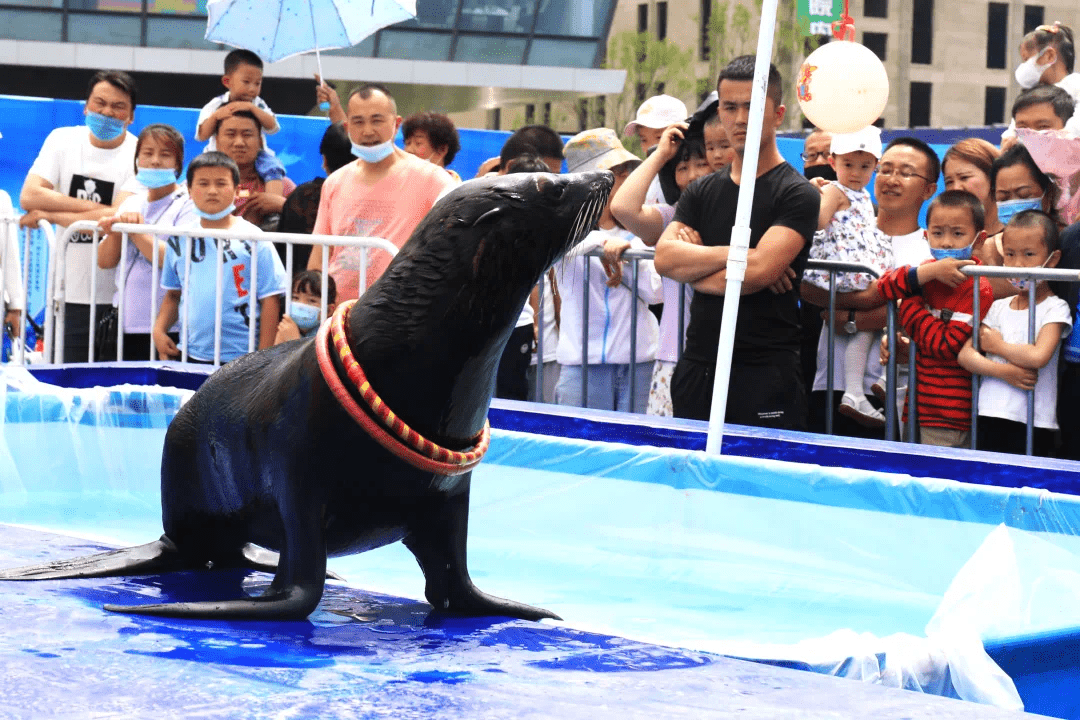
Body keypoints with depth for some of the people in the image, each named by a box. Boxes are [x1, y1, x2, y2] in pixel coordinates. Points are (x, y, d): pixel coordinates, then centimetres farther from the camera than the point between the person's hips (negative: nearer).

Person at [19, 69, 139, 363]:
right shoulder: (62, 140, 5)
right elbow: (29, 196, -7)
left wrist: (48, 214, -13)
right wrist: (92, 207, -14)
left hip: (116, 297, -3)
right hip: (68, 294, 3)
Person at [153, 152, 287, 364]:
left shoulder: (253, 239, -4)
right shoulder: (180, 240, 10)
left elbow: (270, 299, -5)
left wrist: (263, 358, -8)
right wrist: (159, 329, 1)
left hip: (240, 357, -4)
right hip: (188, 355, 4)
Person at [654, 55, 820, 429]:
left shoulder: (797, 194, -4)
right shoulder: (702, 192, 13)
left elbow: (759, 272, -17)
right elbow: (665, 258, -3)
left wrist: (692, 270, -4)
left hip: (765, 373, -5)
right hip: (697, 367, 5)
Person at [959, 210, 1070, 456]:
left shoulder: (1055, 309, -2)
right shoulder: (999, 307, 13)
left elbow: (1038, 356, -19)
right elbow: (965, 355, 4)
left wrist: (997, 346, -4)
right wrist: (1003, 371, -12)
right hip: (990, 417, 5)